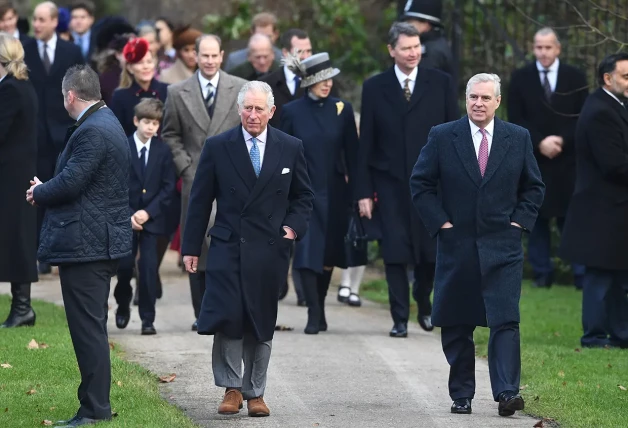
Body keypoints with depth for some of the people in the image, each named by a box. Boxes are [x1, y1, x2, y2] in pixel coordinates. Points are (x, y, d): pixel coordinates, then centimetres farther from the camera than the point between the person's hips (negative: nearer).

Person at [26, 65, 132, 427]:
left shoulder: (92, 132, -18)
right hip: (103, 242, 11)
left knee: (88, 329, -7)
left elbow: (70, 183, -23)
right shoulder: (108, 124, 15)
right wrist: (46, 190, 10)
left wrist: (39, 193, -5)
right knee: (93, 328, 15)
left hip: (85, 244, -11)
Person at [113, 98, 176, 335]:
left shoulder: (163, 151, 2)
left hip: (152, 218, 0)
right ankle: (123, 305, 27)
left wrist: (148, 212, -11)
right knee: (125, 265, 1)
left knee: (148, 266, -7)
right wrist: (127, 215, -11)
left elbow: (168, 188, 0)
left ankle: (148, 318, -2)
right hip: (125, 217, 0)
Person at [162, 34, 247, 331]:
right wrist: (185, 166, -1)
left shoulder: (241, 89, 5)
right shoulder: (178, 94, 7)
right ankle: (202, 314, 7)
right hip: (196, 181, 1)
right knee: (197, 248, 0)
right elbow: (170, 135, 11)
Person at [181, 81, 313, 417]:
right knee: (227, 318, -12)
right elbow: (200, 200, 4)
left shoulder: (290, 148, 5)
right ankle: (231, 388, 1)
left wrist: (294, 226, -3)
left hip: (269, 250, 1)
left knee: (261, 325, 6)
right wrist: (191, 247, 2)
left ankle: (255, 392, 17)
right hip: (227, 247, -1)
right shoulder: (218, 147, 1)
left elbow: (303, 197, 15)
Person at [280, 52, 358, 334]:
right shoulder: (292, 112, -1)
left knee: (329, 253, 9)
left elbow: (352, 153, 5)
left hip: (334, 193, 2)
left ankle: (319, 309, 23)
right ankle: (314, 314, -10)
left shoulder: (341, 109, 3)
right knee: (307, 251, -11)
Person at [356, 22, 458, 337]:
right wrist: (363, 191, -2)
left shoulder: (440, 83, 2)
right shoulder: (374, 87, 2)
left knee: (432, 252, 5)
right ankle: (400, 318, 6)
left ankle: (423, 302, 32)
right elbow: (366, 143, 2)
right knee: (395, 252, -2)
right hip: (391, 182, 0)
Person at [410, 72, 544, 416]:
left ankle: (507, 393, -16)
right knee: (456, 326, 6)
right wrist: (440, 222, -4)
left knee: (505, 321, -11)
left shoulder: (518, 139, 5)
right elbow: (420, 184, 4)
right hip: (457, 246, 0)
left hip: (503, 247, 0)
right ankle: (461, 395, 15)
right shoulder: (442, 137, 1)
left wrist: (520, 221, 1)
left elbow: (534, 187, 13)